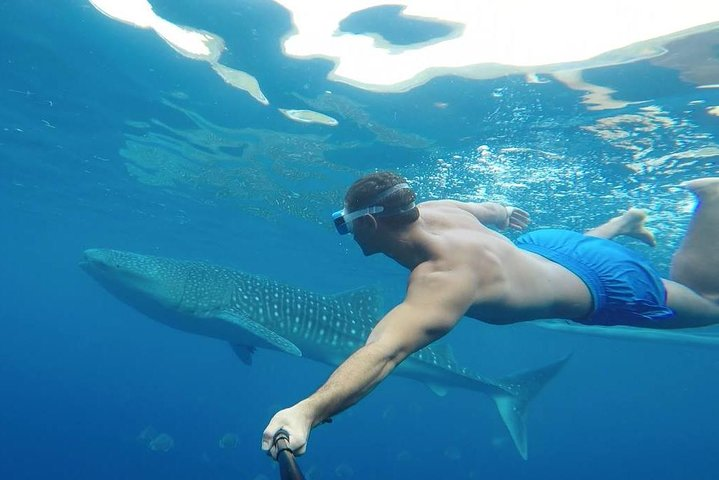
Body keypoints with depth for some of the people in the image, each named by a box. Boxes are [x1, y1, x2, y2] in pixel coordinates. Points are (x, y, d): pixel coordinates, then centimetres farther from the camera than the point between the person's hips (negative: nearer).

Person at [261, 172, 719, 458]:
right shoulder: (431, 210, -21)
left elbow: (384, 352, -59)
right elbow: (489, 210, 1)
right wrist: (503, 212, 23)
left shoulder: (444, 279, -45)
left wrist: (308, 411, -69)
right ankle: (626, 221, 59)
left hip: (604, 287, -6)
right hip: (544, 246, 7)